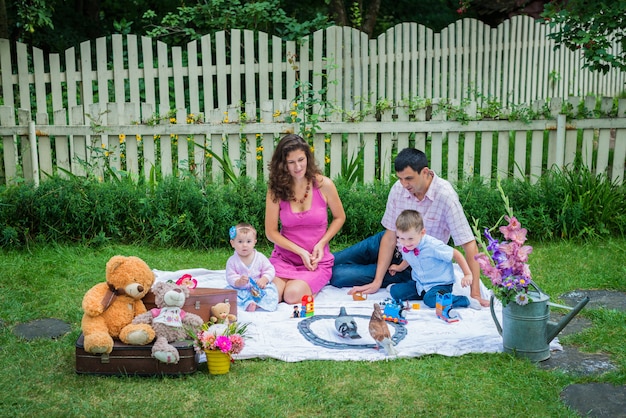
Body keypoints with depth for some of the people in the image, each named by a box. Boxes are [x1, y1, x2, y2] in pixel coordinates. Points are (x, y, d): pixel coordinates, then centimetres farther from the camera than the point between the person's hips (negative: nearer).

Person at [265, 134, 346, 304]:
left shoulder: (323, 184, -7)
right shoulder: (276, 189, -5)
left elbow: (339, 217, 7)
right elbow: (271, 232, -2)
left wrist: (322, 243, -8)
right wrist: (301, 252, -13)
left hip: (317, 260, -1)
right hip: (284, 257, 2)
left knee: (293, 295, -27)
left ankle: (310, 283, 7)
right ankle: (287, 280, 9)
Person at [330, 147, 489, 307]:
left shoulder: (445, 196, -31)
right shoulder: (398, 189, -17)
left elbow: (469, 244, -28)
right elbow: (390, 236, -11)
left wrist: (475, 294, -32)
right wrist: (377, 282, -16)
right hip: (385, 243, 4)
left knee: (338, 276, -11)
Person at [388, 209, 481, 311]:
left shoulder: (433, 246, -26)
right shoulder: (404, 247, -5)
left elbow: (456, 254, -17)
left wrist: (468, 275, -19)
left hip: (440, 284, -6)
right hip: (419, 283, 7)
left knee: (431, 300, -36)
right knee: (395, 292, -7)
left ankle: (466, 300, -18)